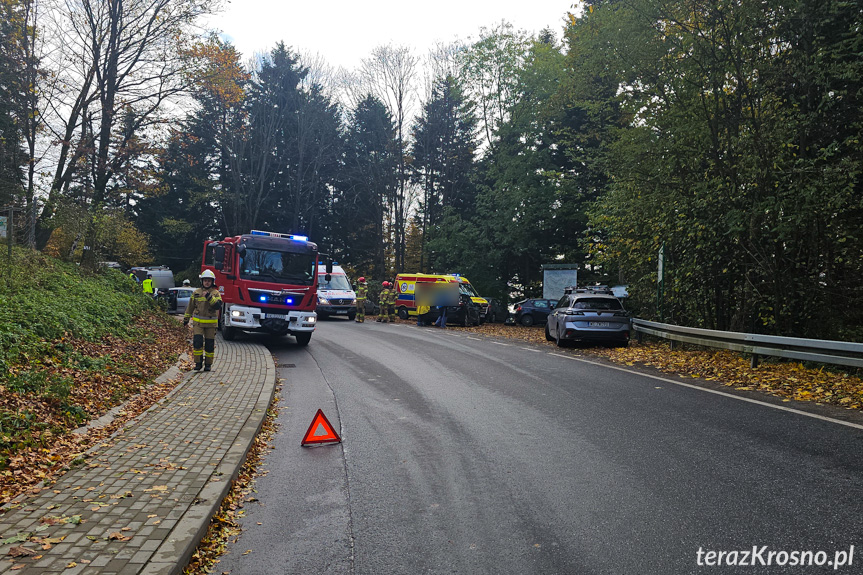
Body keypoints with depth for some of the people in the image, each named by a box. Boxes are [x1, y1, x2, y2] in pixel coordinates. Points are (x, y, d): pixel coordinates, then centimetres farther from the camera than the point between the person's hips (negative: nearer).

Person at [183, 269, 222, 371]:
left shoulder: (216, 293, 0)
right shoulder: (196, 293, 7)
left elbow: (218, 306, -16)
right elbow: (190, 307, 16)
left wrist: (209, 297, -25)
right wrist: (186, 319, 21)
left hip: (211, 323, -1)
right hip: (198, 322, 1)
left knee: (209, 345, 3)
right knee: (197, 342, -10)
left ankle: (208, 364, 15)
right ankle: (198, 363, 2)